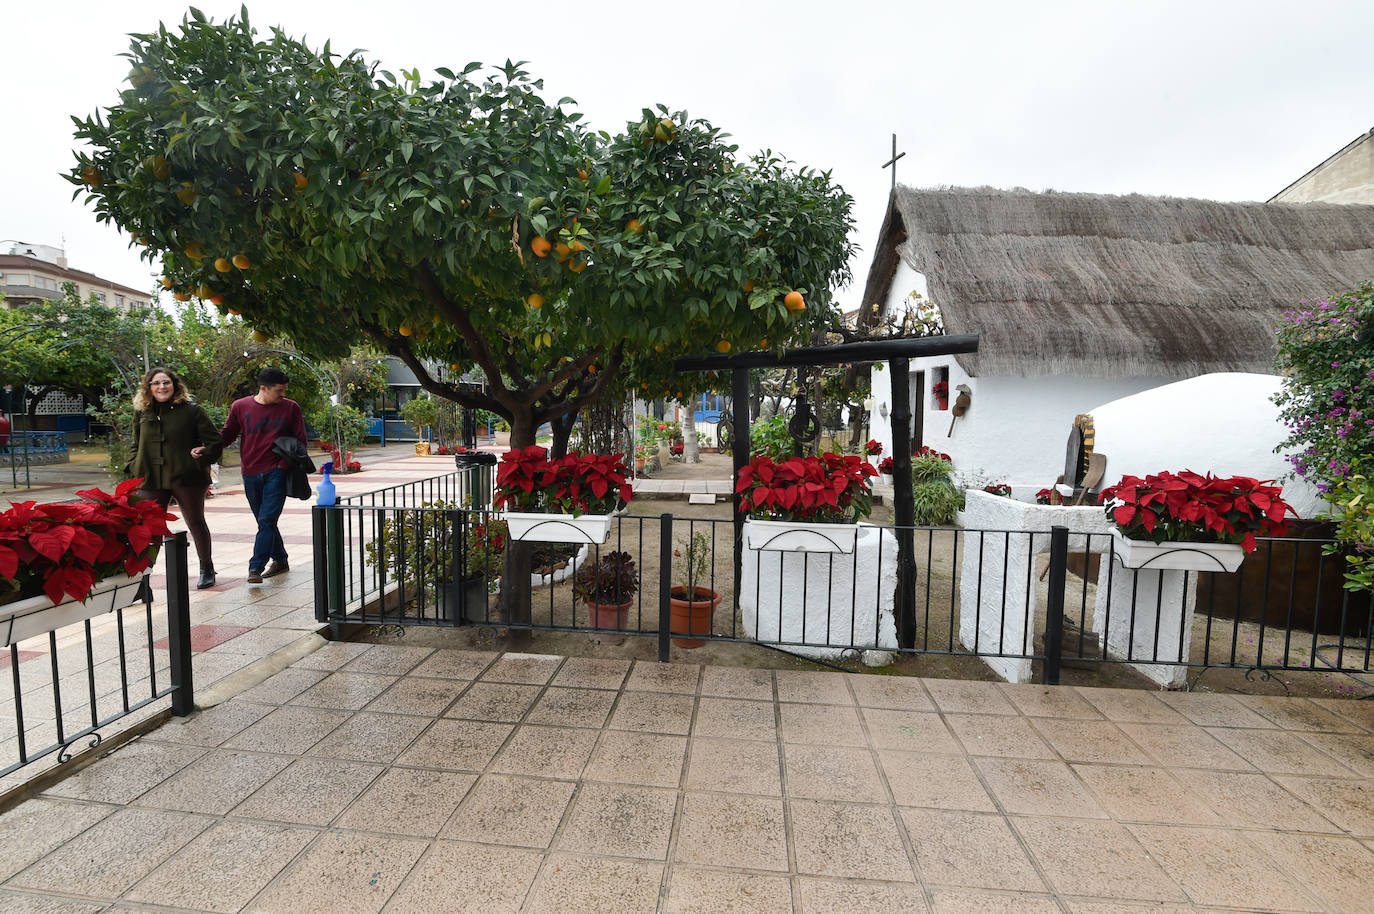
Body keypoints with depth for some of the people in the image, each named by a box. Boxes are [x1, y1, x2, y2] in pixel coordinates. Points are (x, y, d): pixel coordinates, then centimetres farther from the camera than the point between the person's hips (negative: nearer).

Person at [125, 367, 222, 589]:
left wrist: (202, 460, -11)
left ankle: (206, 569, 24)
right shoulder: (141, 413, 9)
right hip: (152, 481, 3)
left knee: (196, 523, 10)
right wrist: (133, 470, 6)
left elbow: (215, 440, -1)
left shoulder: (192, 410, -2)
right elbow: (137, 446, 19)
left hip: (186, 479, -3)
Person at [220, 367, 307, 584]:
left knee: (266, 521, -11)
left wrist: (287, 464, -9)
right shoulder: (240, 407, 4)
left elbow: (300, 440, 3)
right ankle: (280, 561, 26)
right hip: (251, 474, 3)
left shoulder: (291, 408, 1)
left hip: (276, 472, -3)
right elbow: (227, 435, 14)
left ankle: (255, 568, -7)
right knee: (265, 522, 12)